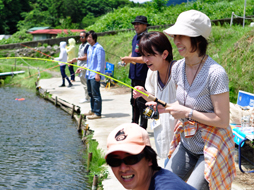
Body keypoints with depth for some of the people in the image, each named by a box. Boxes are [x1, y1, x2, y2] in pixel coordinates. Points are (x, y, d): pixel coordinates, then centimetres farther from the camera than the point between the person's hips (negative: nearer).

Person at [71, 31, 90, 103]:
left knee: (85, 82, -6)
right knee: (83, 81, 14)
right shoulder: (81, 45, 18)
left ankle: (87, 98, 0)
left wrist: (76, 59, -11)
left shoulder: (87, 45, -12)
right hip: (81, 66, 10)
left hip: (85, 66, -10)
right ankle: (87, 97, 21)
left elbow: (86, 57, -17)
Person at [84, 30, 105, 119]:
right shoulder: (89, 48, 15)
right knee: (90, 93, 16)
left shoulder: (98, 48, -13)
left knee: (96, 94, -9)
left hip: (95, 75, -10)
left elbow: (100, 62, -16)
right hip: (89, 74, 10)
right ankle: (93, 110, 27)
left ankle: (97, 113, -5)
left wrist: (97, 74, -20)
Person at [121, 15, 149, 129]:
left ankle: (143, 127, 6)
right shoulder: (135, 37, 13)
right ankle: (134, 124, 30)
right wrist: (128, 58, 5)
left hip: (142, 76, -9)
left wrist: (131, 59, -21)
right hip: (134, 75, 9)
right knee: (134, 100, 17)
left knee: (141, 102, -3)